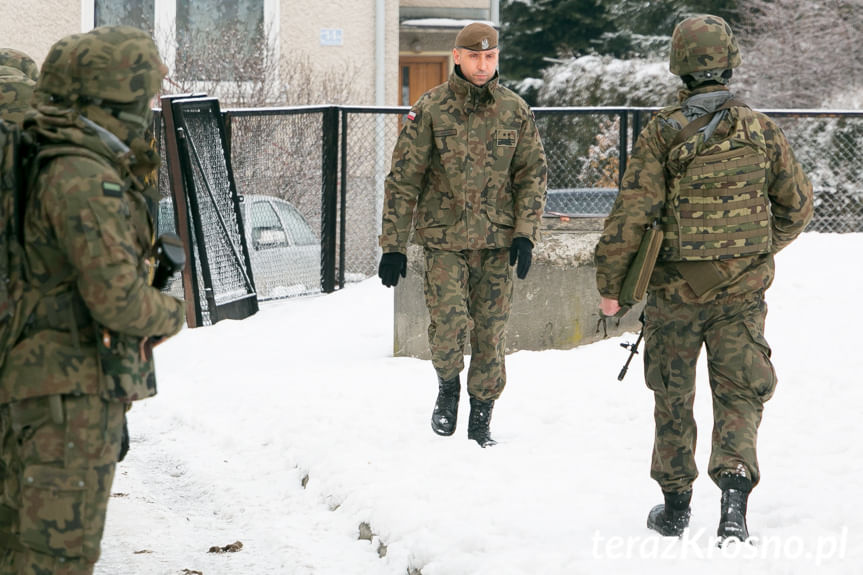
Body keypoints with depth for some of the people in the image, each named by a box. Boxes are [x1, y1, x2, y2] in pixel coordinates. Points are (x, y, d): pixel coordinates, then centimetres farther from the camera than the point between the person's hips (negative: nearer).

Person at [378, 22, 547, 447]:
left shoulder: (515, 111, 4)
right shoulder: (431, 109, -3)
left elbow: (532, 173, 9)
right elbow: (402, 179, -1)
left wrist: (525, 234, -4)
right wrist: (393, 245, -4)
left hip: (497, 241, 2)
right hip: (444, 240, -2)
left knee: (490, 332, 4)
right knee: (449, 326, -16)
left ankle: (481, 421, 19)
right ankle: (448, 386, 15)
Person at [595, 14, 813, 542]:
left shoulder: (663, 132, -9)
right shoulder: (761, 131, 0)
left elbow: (632, 212, -11)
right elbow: (797, 206, 9)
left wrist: (610, 283, -2)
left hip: (676, 286, -1)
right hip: (743, 288, 1)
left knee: (673, 396, 14)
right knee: (740, 393, 5)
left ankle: (676, 503, 23)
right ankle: (735, 484, -18)